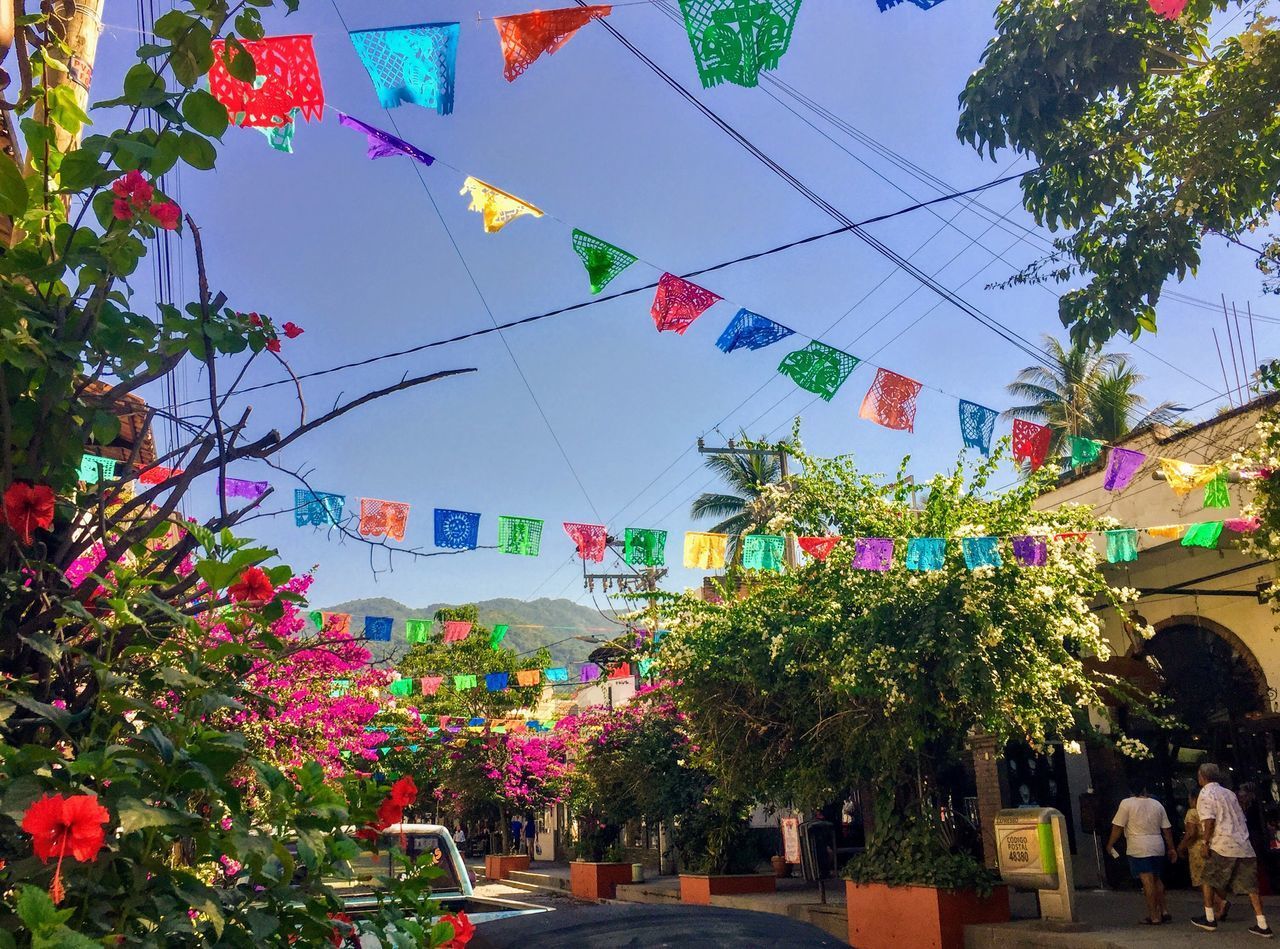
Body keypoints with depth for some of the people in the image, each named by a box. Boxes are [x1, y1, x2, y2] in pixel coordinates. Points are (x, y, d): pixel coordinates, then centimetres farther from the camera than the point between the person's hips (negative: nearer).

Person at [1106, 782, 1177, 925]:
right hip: (1158, 848, 5)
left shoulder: (1126, 803, -7)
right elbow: (1167, 829, 10)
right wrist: (1171, 848, 19)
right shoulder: (1157, 804, 8)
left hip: (1139, 849, -5)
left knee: (1147, 881, -4)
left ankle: (1154, 917, -1)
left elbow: (1118, 827, -8)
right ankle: (1164, 911, 20)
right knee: (1156, 879, 20)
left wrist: (1110, 844, 3)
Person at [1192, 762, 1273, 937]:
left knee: (1208, 880, 8)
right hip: (1244, 845, 7)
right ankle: (1262, 925, 1)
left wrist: (1206, 843, -10)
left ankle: (1209, 919, 11)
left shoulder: (1205, 794, -4)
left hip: (1222, 846, -6)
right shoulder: (1228, 793, 19)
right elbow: (1242, 819, 19)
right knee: (1249, 885, 6)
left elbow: (1209, 821, -16)